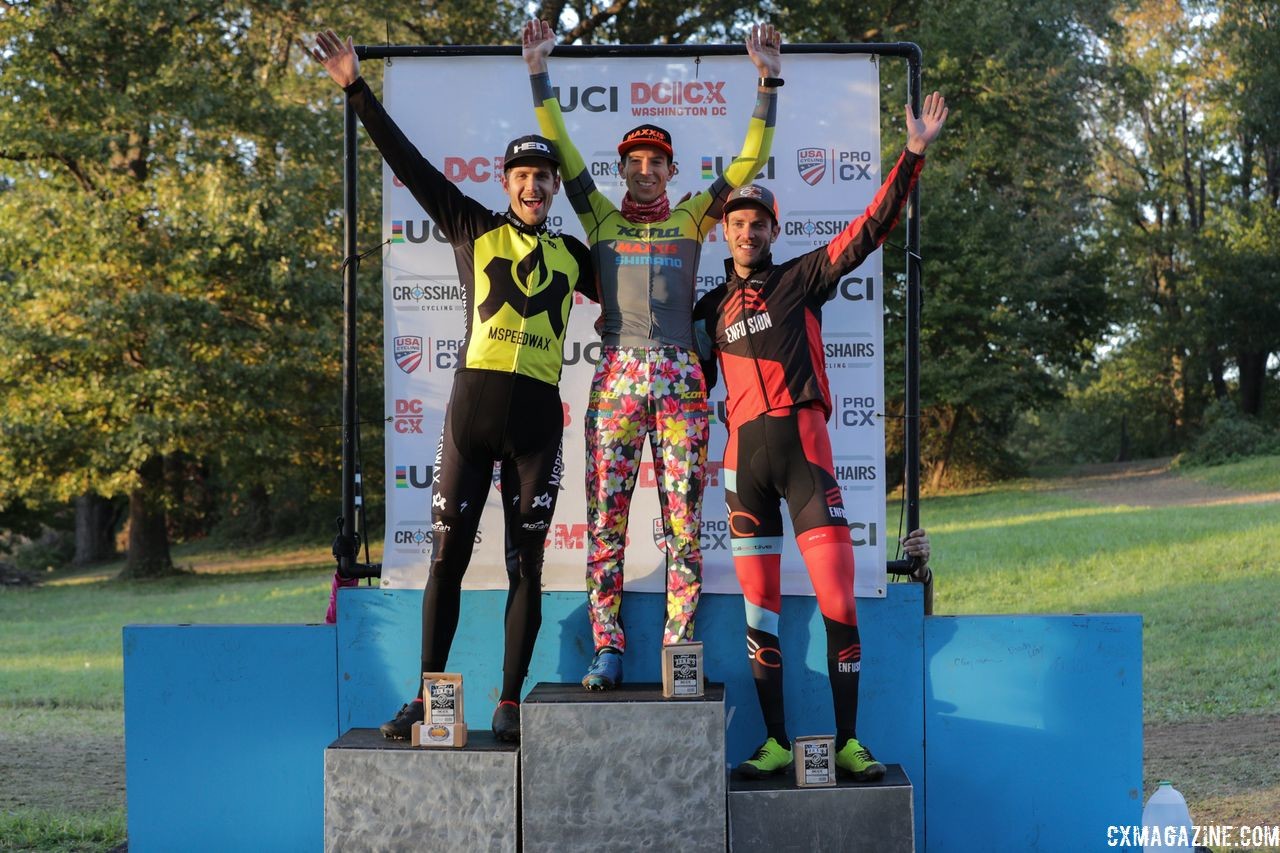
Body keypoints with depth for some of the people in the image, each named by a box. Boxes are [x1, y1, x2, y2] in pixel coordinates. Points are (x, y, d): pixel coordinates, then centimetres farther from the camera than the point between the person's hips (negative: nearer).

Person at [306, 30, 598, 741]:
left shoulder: (573, 255, 15)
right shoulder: (474, 228, 10)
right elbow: (410, 163, 7)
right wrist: (358, 90, 4)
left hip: (538, 418, 1)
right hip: (474, 405, -1)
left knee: (527, 565, 3)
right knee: (448, 554, 0)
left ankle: (511, 703, 10)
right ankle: (428, 697, 9)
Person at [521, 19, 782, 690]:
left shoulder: (691, 218, 14)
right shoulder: (600, 218, 14)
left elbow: (750, 160, 9)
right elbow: (561, 151, 8)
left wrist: (768, 81, 1)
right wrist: (540, 75, 2)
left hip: (680, 379, 0)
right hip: (616, 377, 0)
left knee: (682, 520, -1)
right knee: (605, 518, -2)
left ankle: (679, 650, 4)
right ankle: (607, 649, 3)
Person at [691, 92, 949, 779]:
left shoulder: (801, 279, 7)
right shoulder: (711, 309, 17)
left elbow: (869, 230, -1)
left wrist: (912, 155, -9)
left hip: (802, 445, -3)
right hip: (743, 455, 3)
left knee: (837, 599, -8)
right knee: (759, 607, 5)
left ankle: (848, 742, -1)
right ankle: (776, 742, 12)